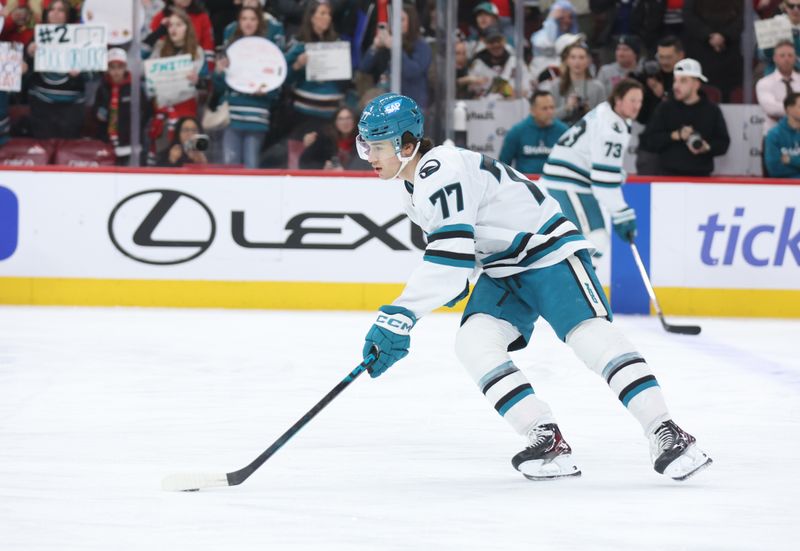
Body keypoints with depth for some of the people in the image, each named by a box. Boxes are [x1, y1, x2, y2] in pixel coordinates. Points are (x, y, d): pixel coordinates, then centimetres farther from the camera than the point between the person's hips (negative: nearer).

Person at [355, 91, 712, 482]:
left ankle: (666, 435, -27)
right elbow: (441, 246, 27)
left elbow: (450, 258, -33)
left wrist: (399, 317, -35)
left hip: (549, 248, -9)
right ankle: (547, 440, -21)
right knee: (474, 341, -15)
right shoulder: (415, 189, 8)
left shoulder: (442, 171, -24)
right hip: (502, 270, 9)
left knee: (590, 334, -25)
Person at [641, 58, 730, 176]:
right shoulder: (665, 109, 6)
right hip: (668, 175, 0)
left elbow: (723, 143, 8)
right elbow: (648, 139, 0)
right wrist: (675, 135, -14)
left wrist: (707, 147, -13)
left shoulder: (712, 111, 6)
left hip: (701, 176, 0)